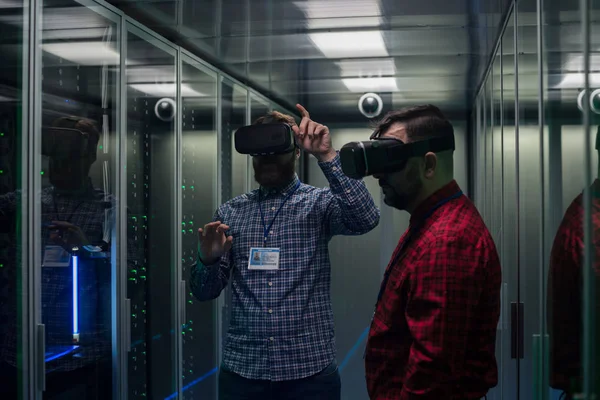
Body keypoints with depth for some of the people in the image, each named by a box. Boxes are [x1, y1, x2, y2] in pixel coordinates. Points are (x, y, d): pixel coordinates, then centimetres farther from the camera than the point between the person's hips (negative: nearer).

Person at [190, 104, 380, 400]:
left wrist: (326, 155, -25)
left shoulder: (320, 203, -1)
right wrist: (208, 259, -15)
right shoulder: (230, 212, 6)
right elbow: (204, 292, 6)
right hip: (242, 368, 2)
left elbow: (365, 219, -22)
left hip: (309, 369, -2)